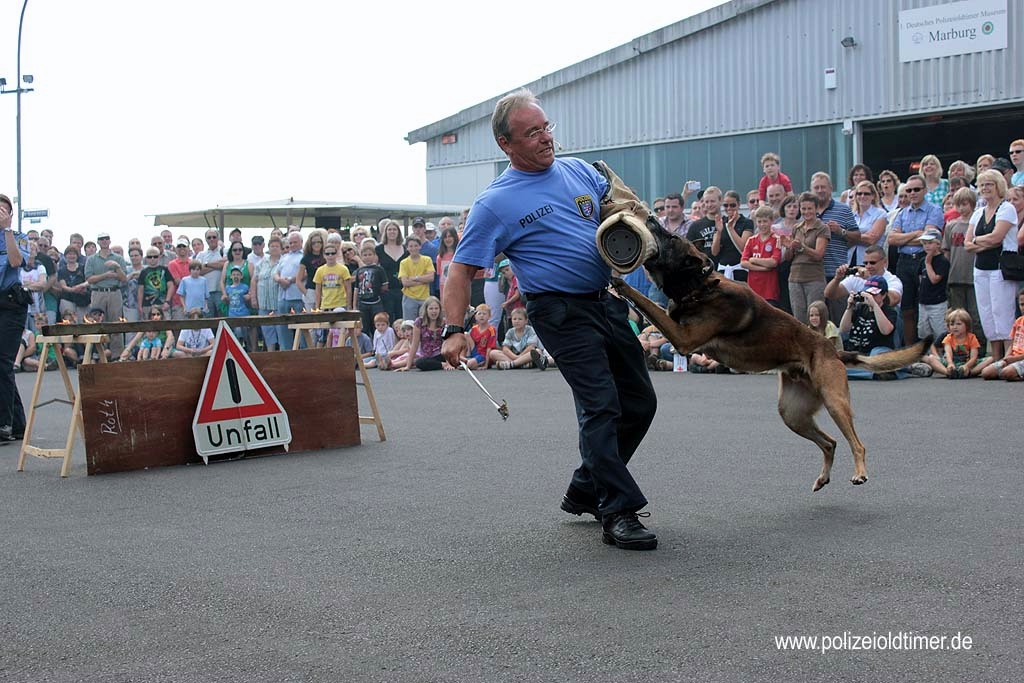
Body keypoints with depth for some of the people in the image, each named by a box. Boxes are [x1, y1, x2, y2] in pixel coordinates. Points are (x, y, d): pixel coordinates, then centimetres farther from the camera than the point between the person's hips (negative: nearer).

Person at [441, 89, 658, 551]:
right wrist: (454, 330, -20)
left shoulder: (579, 170, 10)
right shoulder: (496, 203, -8)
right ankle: (618, 513, -7)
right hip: (561, 312, -7)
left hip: (607, 301, 7)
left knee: (640, 402, 12)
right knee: (601, 406, -14)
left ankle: (586, 491, 26)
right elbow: (462, 269, -8)